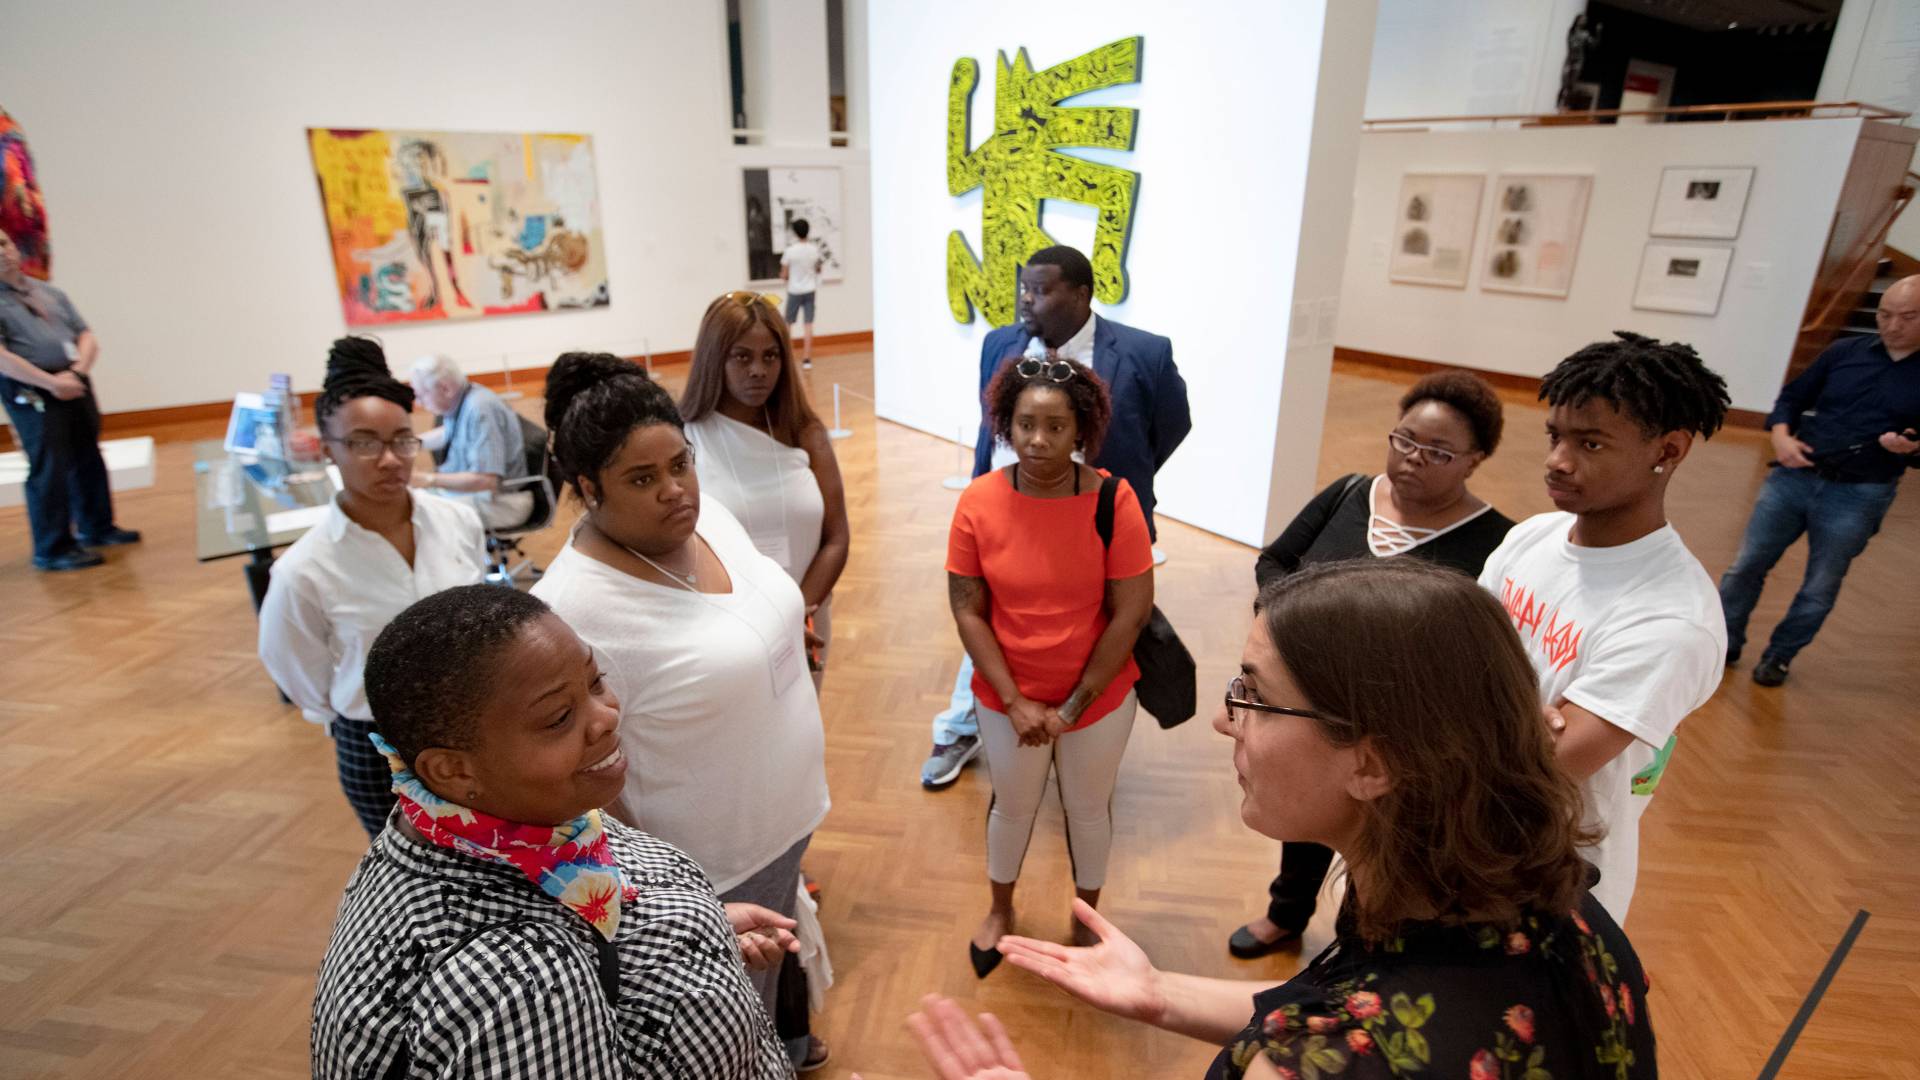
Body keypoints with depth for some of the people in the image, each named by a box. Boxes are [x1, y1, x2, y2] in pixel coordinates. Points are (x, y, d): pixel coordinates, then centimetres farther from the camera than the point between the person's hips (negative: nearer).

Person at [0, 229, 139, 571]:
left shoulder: (50, 292, 15)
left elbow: (87, 337, 10)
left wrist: (77, 371, -8)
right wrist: (51, 382, -19)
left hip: (75, 384, 6)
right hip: (31, 393, -6)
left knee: (88, 460, 14)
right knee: (49, 468, -5)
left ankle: (97, 527, 29)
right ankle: (52, 549, 3)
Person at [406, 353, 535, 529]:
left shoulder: (481, 410, -26)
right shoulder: (459, 399, 1)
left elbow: (486, 480, -30)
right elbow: (448, 434, 27)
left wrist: (430, 480, -25)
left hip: (499, 499, -10)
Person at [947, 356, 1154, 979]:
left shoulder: (1113, 500, -19)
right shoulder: (979, 502, -15)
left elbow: (1131, 613, -15)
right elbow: (967, 610, -10)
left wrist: (1074, 705, -13)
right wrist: (1016, 702, -14)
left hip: (1100, 697, 0)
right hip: (1007, 699, 1)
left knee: (1088, 809, 21)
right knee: (1013, 807, 22)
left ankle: (1087, 915, 50)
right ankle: (1001, 910, 51)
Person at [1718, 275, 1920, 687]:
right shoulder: (1845, 351, 4)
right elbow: (1793, 397, 9)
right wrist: (1781, 435, -9)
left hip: (1857, 497, -1)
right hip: (1794, 477, 2)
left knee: (1820, 589, 8)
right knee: (1747, 565, 4)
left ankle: (1779, 656, 25)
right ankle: (1725, 642, 19)